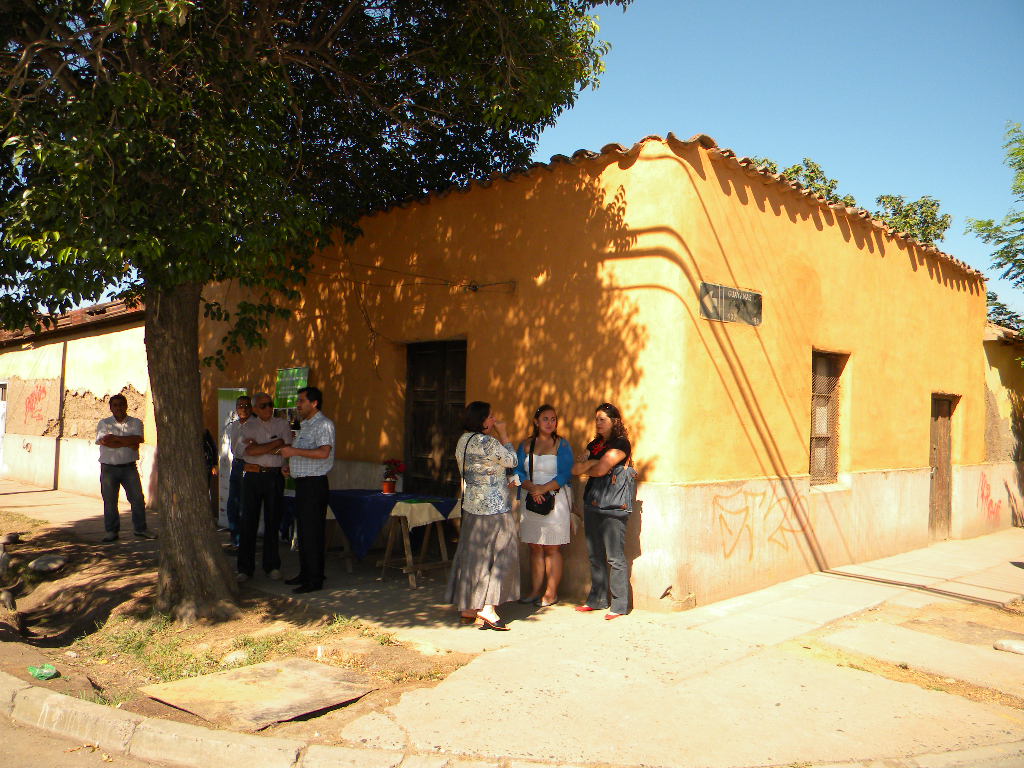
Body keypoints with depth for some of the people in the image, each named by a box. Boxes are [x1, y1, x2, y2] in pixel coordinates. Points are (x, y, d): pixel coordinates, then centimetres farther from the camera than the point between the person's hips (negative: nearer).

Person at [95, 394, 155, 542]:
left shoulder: (136, 423, 6)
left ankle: (140, 529, 12)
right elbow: (104, 442, -12)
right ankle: (112, 531, 13)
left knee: (138, 498, 0)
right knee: (109, 501, 3)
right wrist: (127, 443, -11)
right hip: (109, 467, 0)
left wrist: (115, 438, -13)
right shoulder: (103, 423, 5)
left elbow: (137, 439, -12)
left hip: (129, 467, 0)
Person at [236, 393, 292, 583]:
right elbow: (249, 451, -11)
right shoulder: (247, 427, 6)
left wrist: (259, 447, -8)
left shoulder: (282, 424, 8)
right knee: (249, 522, 1)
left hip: (275, 476, 1)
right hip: (252, 477, 0)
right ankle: (245, 568, 9)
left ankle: (272, 566, 14)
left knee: (273, 521, 4)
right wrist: (276, 443, -10)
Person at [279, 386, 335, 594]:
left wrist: (294, 451, -24)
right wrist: (290, 465, 15)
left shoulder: (323, 424, -13)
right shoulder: (306, 425, 19)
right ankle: (305, 573, 25)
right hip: (303, 483, 10)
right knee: (303, 530, 15)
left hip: (314, 484, -10)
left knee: (312, 532, -7)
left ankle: (315, 579, -2)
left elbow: (323, 452, -27)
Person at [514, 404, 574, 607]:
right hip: (530, 501, 4)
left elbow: (566, 474, -8)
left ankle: (551, 593, 6)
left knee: (552, 548, -1)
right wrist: (531, 487, -13)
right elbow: (517, 470, 4)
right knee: (535, 547, 7)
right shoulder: (526, 445, 11)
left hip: (555, 500, -4)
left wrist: (544, 488, -18)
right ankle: (536, 590, 15)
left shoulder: (562, 444, 0)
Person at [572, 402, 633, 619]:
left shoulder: (620, 443, -6)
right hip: (592, 502, 8)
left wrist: (586, 468, 4)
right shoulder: (594, 444, 18)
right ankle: (597, 600, 21)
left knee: (615, 557, -5)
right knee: (595, 556, 12)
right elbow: (575, 469, 9)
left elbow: (601, 469, -16)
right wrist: (591, 463, -8)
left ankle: (619, 605, 0)